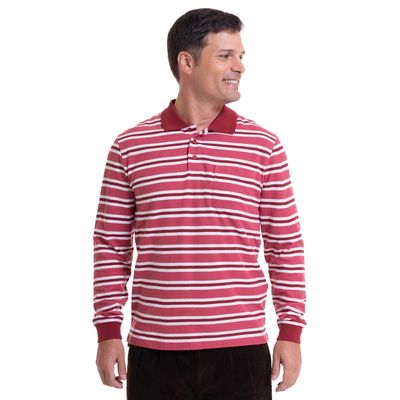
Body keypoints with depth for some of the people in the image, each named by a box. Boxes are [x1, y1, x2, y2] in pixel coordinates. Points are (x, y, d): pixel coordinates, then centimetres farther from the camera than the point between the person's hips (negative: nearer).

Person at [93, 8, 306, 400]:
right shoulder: (129, 147, 4)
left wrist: (291, 331, 1)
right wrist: (107, 331, 3)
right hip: (153, 352, 0)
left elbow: (285, 246, 5)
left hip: (240, 351, 0)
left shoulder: (264, 147, 3)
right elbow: (111, 246, 7)